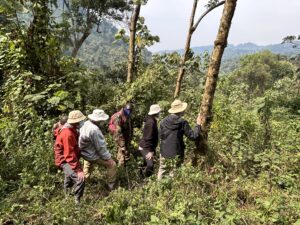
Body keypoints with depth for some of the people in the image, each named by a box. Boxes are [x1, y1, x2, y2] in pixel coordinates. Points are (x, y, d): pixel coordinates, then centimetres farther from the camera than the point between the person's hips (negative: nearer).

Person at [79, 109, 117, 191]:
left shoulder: (86, 123, -8)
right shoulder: (94, 130, -35)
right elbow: (101, 147, -28)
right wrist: (108, 158, -16)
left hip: (85, 151, 10)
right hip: (92, 155, -10)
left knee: (88, 164, 38)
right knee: (112, 165, 0)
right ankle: (111, 186, 15)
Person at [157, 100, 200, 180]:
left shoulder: (163, 121, -3)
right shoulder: (182, 122, -14)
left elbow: (161, 136, 7)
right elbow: (193, 136, -9)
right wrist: (198, 125, 3)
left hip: (164, 153, 4)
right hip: (176, 155, -3)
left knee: (161, 173, 17)